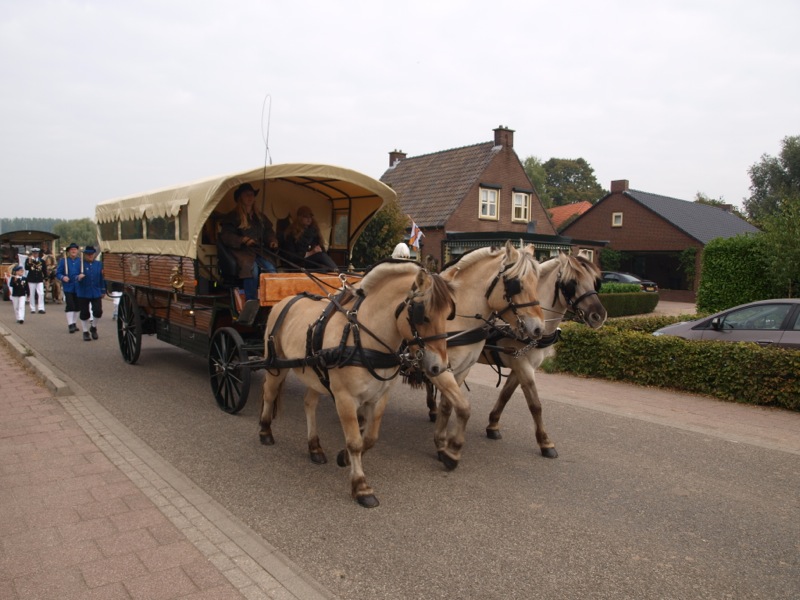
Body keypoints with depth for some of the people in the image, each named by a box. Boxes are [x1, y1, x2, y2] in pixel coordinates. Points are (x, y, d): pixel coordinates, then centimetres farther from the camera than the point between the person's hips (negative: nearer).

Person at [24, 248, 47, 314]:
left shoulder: (41, 261, 5)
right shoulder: (28, 260, 1)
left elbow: (44, 270, 12)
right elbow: (26, 268, -12)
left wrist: (45, 278, 9)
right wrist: (29, 262, -23)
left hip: (40, 279, 1)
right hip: (31, 279, -1)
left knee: (41, 294, -9)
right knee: (32, 294, 6)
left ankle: (41, 308, -7)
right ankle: (33, 309, 14)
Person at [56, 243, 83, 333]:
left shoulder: (80, 261, 4)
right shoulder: (63, 261, 1)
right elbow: (58, 273, 1)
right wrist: (63, 277, -19)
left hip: (78, 288, 2)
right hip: (68, 287, -2)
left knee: (76, 306, 11)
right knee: (69, 306, -9)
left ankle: (74, 323, 24)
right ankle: (70, 324, -7)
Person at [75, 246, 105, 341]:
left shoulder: (99, 264, 6)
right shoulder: (81, 264, -3)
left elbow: (102, 278, 10)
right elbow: (76, 277, -6)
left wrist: (103, 291, 11)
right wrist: (78, 277, -30)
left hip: (96, 293, 2)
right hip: (83, 293, -2)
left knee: (98, 311, -5)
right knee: (84, 313, 4)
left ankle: (93, 327, 22)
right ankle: (86, 332, 19)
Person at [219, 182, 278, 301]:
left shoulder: (260, 216, 22)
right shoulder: (232, 217, 6)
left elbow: (268, 232, 29)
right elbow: (225, 236, 0)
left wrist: (272, 241, 6)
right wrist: (242, 240, -16)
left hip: (258, 252, 5)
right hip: (241, 251, -5)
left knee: (270, 268, -26)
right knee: (252, 268, -35)